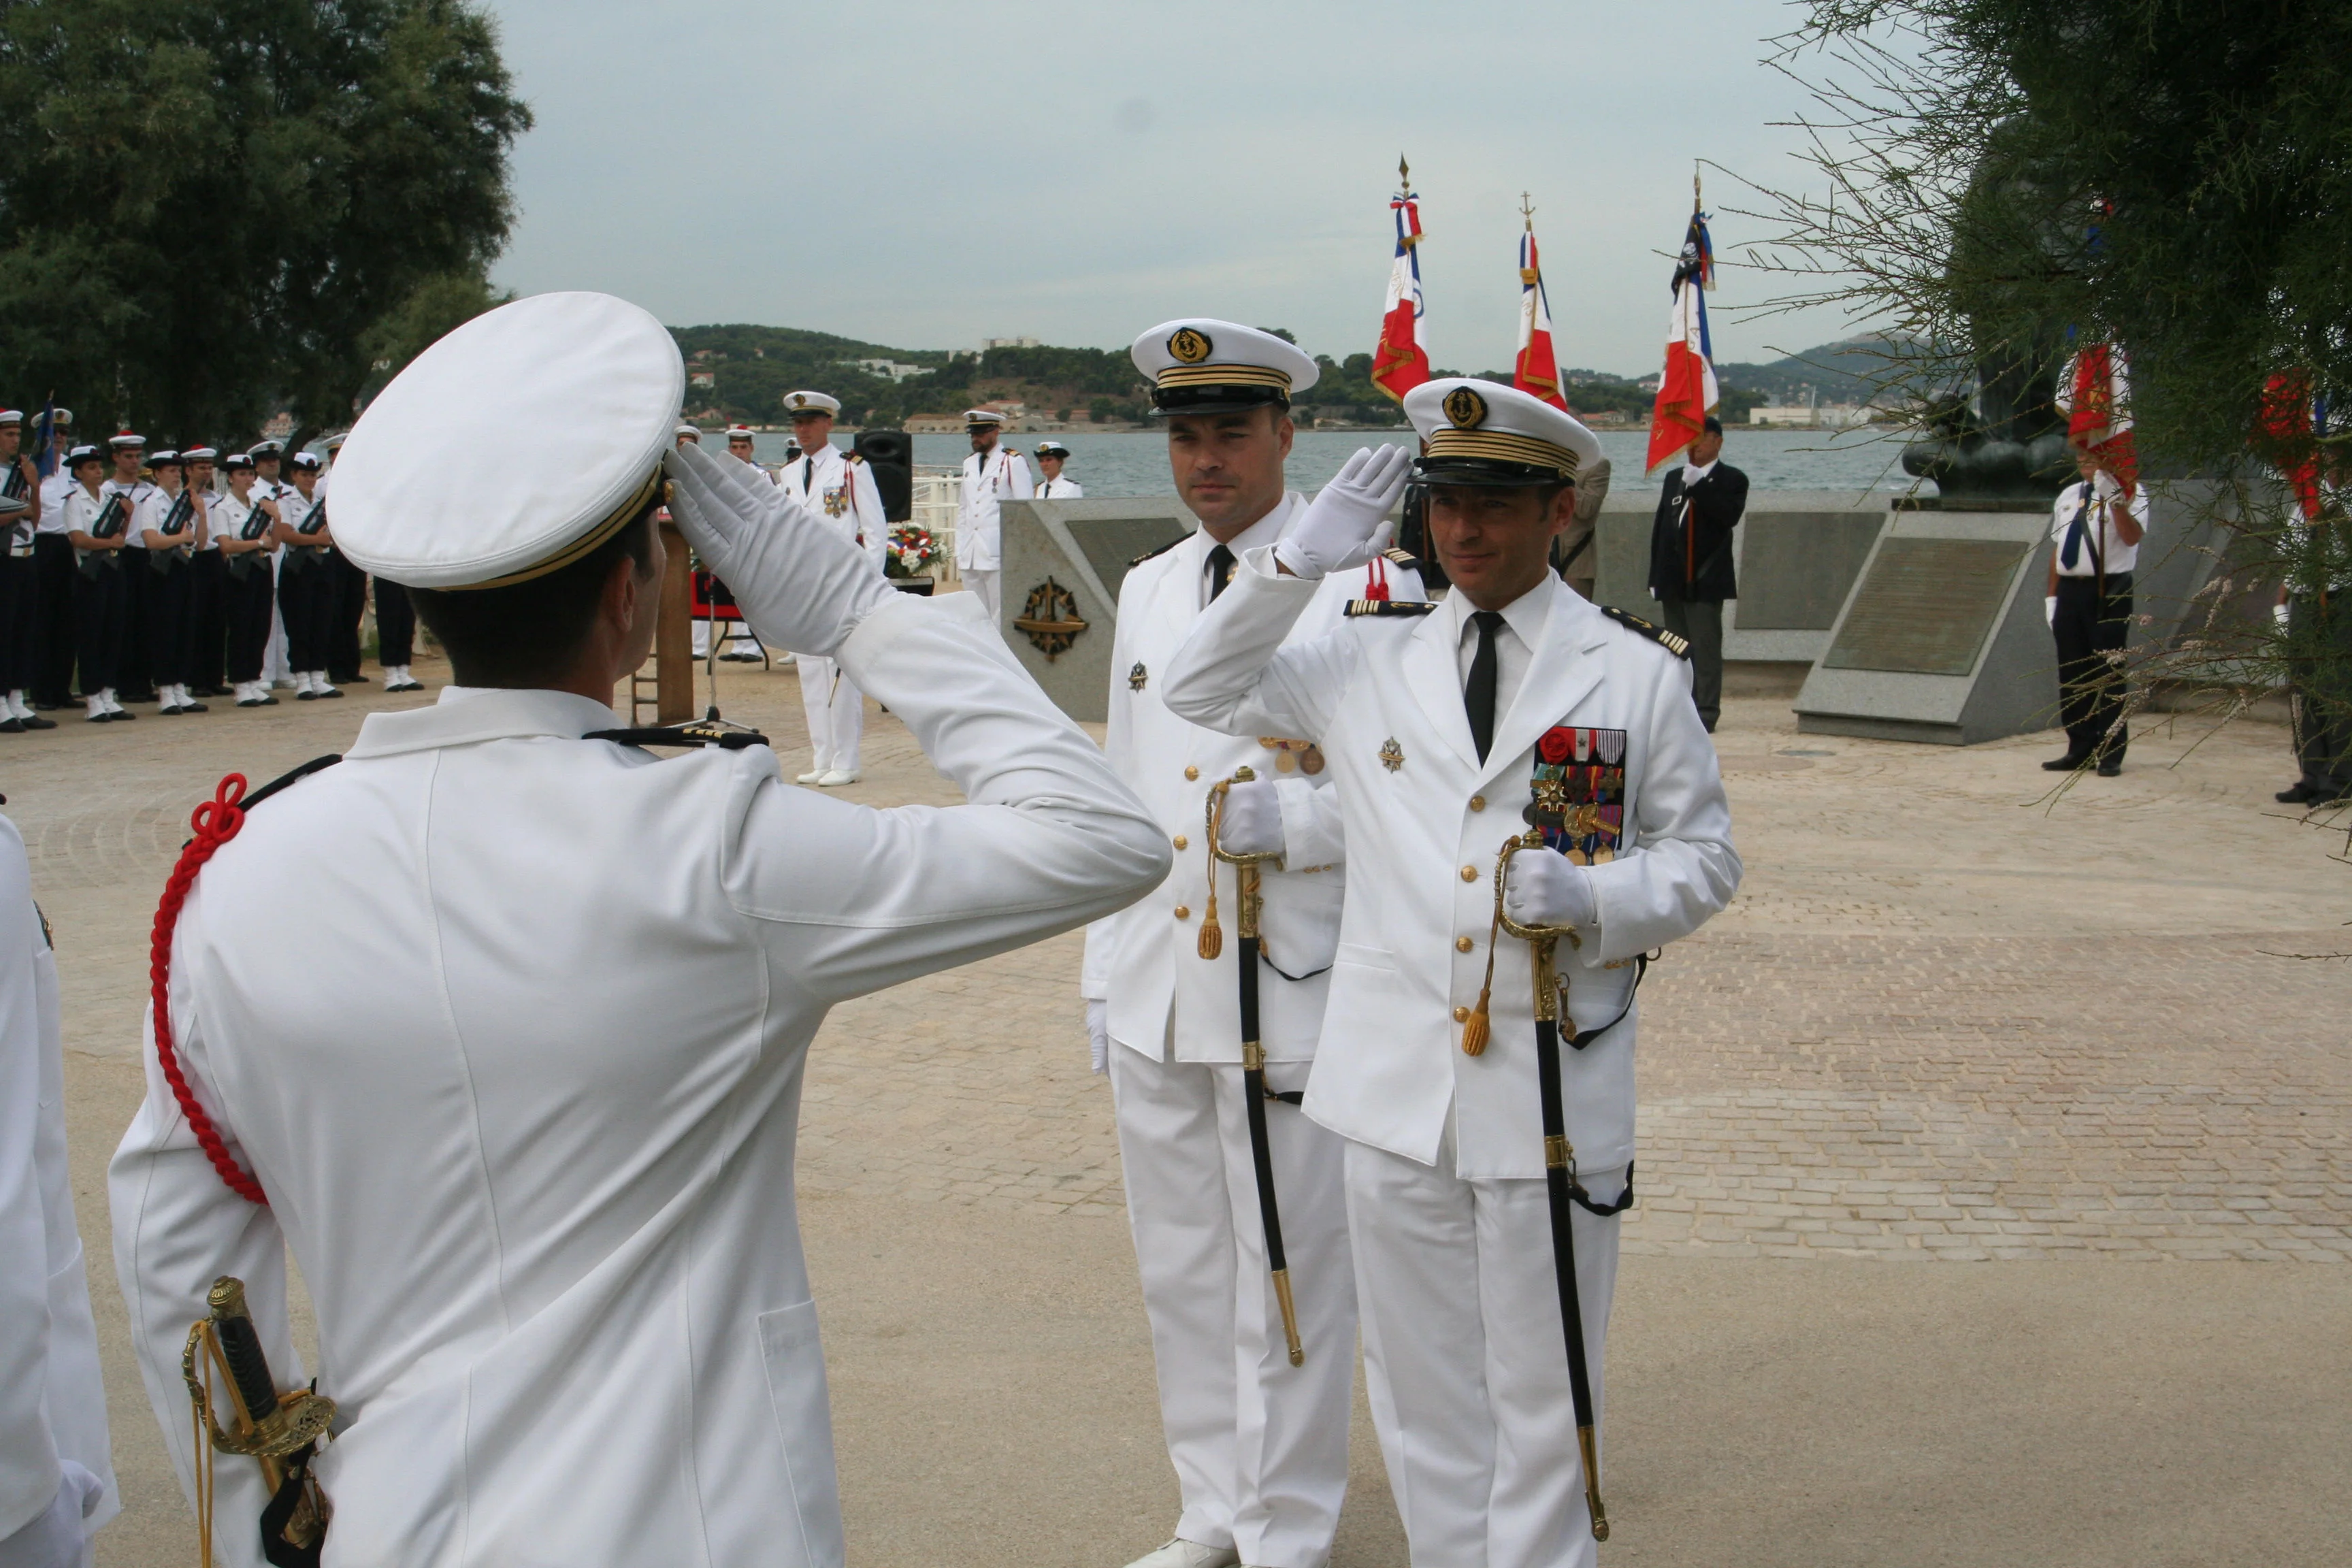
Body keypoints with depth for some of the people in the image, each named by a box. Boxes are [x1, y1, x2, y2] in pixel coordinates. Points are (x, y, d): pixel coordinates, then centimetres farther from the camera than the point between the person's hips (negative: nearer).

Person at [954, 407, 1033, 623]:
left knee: (1000, 617, -7)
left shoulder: (1013, 462, -1)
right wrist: (959, 550, 15)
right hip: (971, 555, 6)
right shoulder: (969, 464, 18)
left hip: (999, 554, -6)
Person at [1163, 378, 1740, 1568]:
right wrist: (1298, 563, 0)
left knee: (1540, 1395, 7)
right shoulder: (1368, 659, 7)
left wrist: (1594, 896, -16)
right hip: (1396, 1092, 3)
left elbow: (1704, 859, 5)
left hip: (1553, 1096, -2)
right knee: (1421, 1392, 13)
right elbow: (1201, 692, 14)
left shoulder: (1640, 674, 1)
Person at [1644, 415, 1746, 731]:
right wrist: (1656, 575, 11)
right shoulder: (1674, 478, 17)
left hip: (1706, 582, -6)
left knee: (1706, 647, -7)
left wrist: (1698, 485, -23)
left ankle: (1706, 713, -6)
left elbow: (1729, 516, -19)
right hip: (1673, 581, 6)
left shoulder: (1731, 479, 0)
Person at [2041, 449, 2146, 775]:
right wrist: (2052, 595, 14)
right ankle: (2080, 750, 17)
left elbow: (2132, 537, -20)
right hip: (2070, 591, 6)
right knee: (2072, 675, 8)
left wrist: (2116, 499, -33)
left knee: (2108, 674, -2)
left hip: (2108, 592, -6)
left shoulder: (2130, 492, -3)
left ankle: (2111, 754, 4)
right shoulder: (2067, 497, 16)